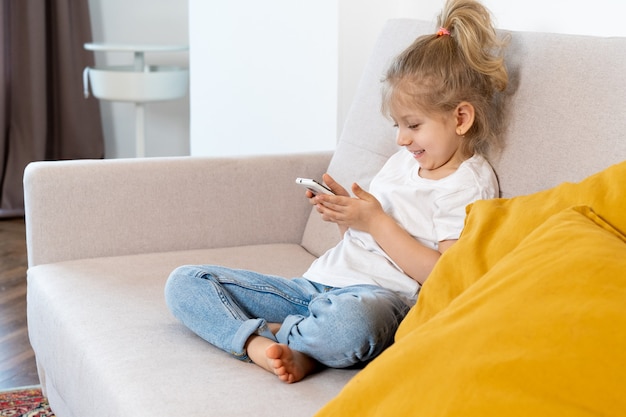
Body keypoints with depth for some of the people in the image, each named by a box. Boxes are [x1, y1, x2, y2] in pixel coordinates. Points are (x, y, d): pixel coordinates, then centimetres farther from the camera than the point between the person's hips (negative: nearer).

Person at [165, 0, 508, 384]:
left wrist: (375, 221, -13)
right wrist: (346, 212, 3)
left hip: (381, 294, -8)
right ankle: (258, 343, -28)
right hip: (318, 281, 8)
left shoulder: (470, 183, -3)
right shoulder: (404, 160, 22)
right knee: (184, 282, -3)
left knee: (349, 321, -48)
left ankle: (275, 332, -17)